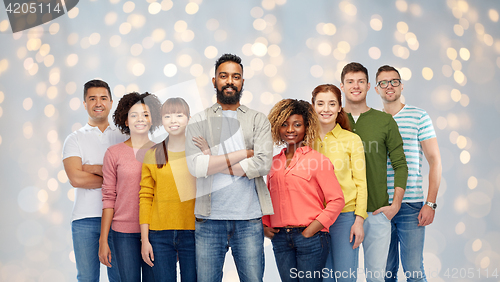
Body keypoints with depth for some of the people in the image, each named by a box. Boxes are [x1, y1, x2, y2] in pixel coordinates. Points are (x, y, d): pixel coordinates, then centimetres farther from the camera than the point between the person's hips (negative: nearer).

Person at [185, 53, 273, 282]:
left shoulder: (258, 120, 8)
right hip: (209, 219, 0)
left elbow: (263, 164, -8)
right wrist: (244, 153, -8)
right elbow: (195, 166, -10)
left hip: (249, 219, 0)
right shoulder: (198, 122, 6)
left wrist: (214, 163, -8)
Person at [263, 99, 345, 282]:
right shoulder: (274, 163, 12)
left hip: (310, 238, -4)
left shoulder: (317, 160, -2)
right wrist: (265, 225, 7)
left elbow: (337, 199, -6)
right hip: (280, 239, 4)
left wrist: (313, 229, -11)